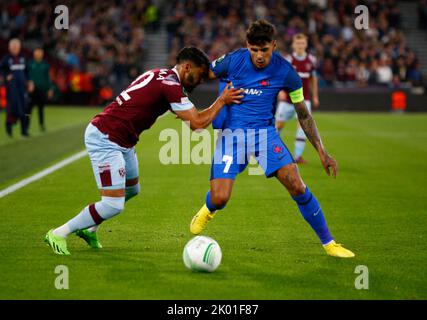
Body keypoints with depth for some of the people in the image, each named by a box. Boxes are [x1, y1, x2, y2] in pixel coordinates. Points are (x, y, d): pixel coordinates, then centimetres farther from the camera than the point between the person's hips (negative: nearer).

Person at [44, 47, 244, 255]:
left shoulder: (160, 74, 11)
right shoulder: (171, 86, -19)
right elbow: (198, 123, -18)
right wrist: (222, 101, -6)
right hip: (105, 140, -11)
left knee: (131, 190, 24)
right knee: (114, 205, -12)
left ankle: (88, 228, 35)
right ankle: (58, 234, 0)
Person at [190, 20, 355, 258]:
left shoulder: (286, 72, -7)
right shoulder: (233, 61, -10)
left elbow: (303, 114, 3)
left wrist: (322, 152, -1)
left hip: (265, 131, 1)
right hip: (231, 132, -1)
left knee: (296, 185, -16)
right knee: (220, 199, -14)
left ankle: (329, 243, -1)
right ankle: (208, 210, 28)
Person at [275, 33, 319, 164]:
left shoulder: (311, 60, 3)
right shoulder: (288, 60, -8)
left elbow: (313, 78, 14)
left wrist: (315, 96, 14)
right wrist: (281, 90, -29)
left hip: (303, 99, 2)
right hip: (287, 98, -2)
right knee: (279, 124, 5)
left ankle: (298, 155, -12)